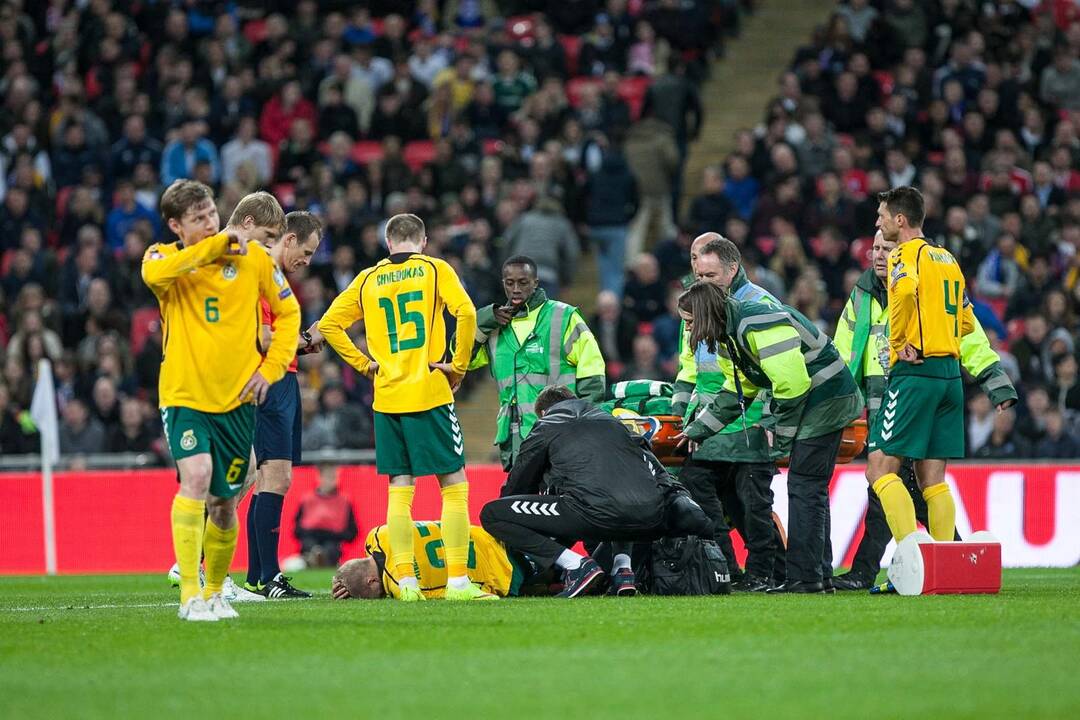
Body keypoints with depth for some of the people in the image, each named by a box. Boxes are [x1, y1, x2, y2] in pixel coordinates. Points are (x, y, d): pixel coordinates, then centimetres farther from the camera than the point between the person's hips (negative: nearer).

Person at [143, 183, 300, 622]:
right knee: (196, 477, -24)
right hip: (183, 393, -3)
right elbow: (156, 273, -30)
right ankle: (190, 595, -22)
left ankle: (215, 591, 31)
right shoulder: (165, 258, -4)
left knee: (223, 504, 9)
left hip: (237, 397, 3)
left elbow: (288, 311, 12)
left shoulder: (254, 256, 1)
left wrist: (271, 368, 1)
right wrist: (216, 244, -24)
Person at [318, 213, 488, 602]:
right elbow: (465, 313, -14)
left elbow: (328, 325, 8)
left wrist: (364, 364, 9)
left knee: (399, 488, 7)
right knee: (454, 483, 1)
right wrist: (459, 365, -5)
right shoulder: (435, 269, 1)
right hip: (430, 394, -3)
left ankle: (405, 580, 1)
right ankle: (457, 581, -5)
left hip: (386, 396, 3)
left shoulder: (368, 279, 11)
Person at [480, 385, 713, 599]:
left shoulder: (547, 427, 24)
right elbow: (657, 471, 33)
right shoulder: (612, 422, 35)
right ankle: (623, 569, 19)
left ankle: (578, 565, -6)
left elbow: (516, 486, 32)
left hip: (597, 514, -6)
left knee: (491, 514, 4)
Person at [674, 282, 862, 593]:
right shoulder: (728, 337, 10)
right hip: (813, 403, 11)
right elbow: (735, 392, 19)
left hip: (826, 400, -11)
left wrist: (782, 434, -17)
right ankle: (820, 575, 16)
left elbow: (791, 381, -27)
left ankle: (804, 577, -12)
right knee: (811, 489, 12)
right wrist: (699, 430, 16)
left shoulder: (757, 325, -24)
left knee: (804, 488, -11)